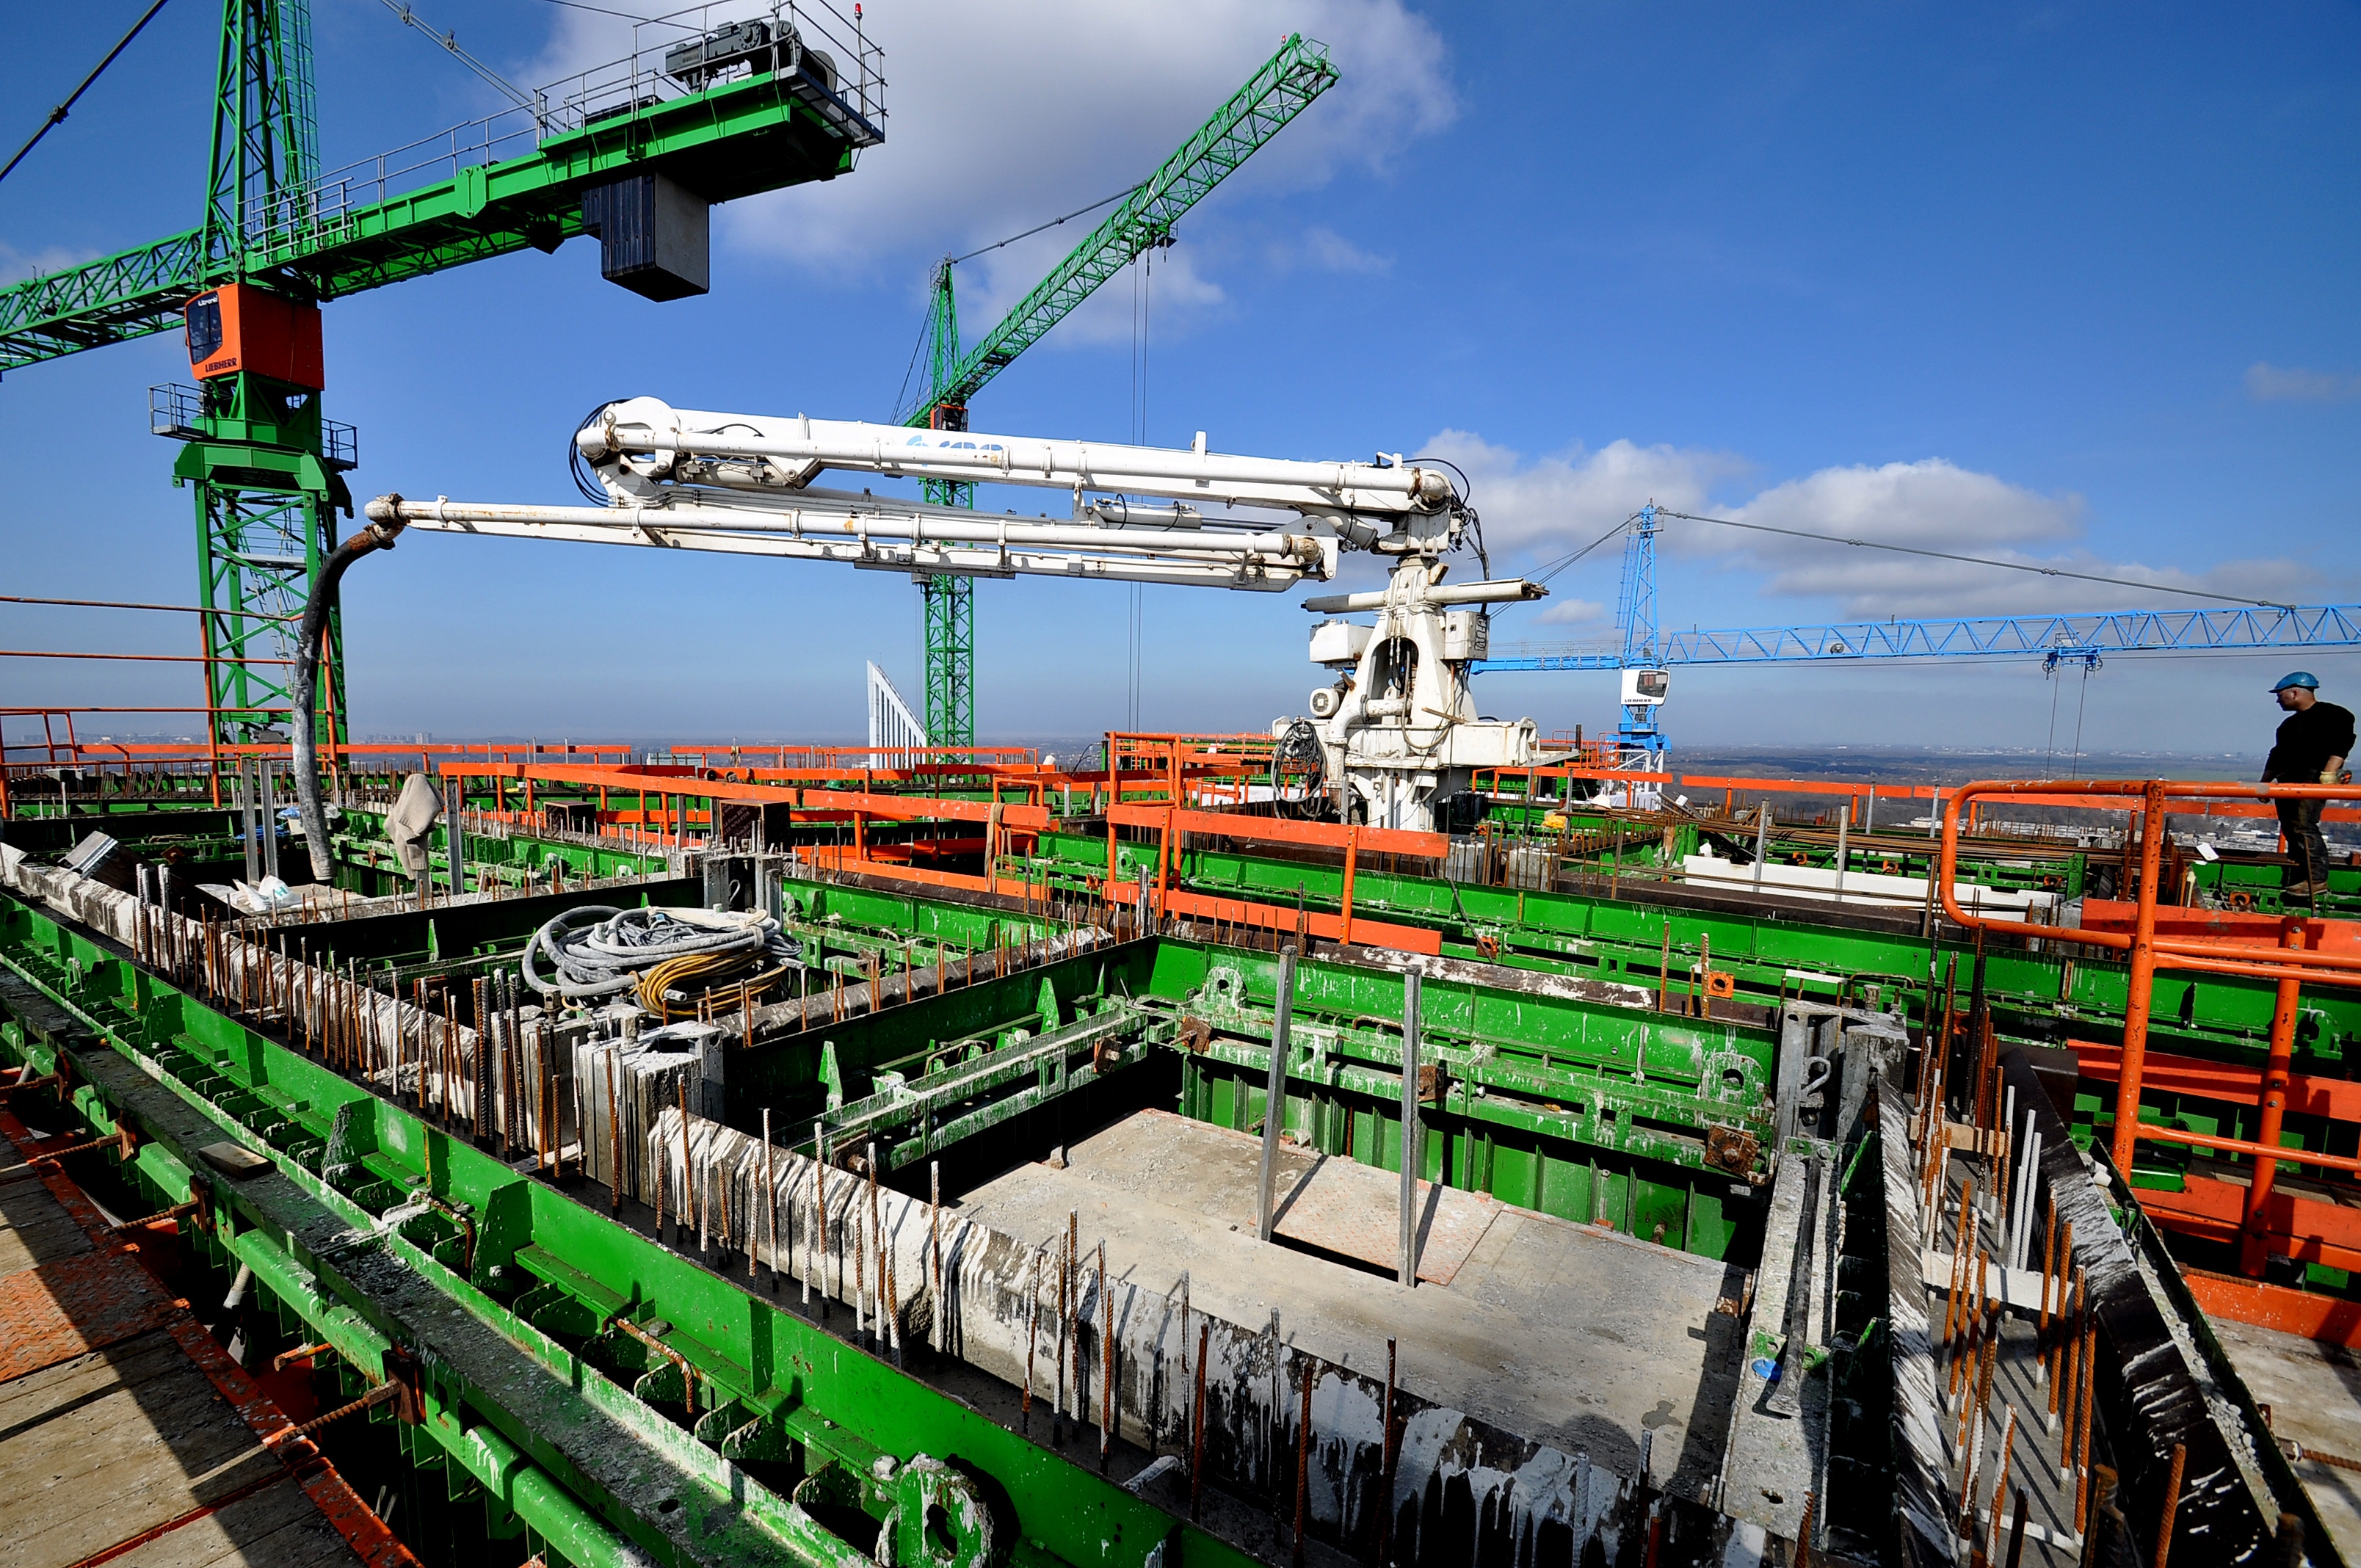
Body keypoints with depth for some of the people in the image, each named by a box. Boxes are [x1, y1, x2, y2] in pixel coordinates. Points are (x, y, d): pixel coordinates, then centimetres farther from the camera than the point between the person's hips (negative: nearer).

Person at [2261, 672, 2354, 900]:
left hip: (2314, 780, -9)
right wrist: (2265, 783, 26)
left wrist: (2329, 772, -25)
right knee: (2290, 829, 6)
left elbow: (2341, 744, -14)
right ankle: (2300, 879, 10)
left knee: (2303, 826, -17)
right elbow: (2277, 755, 28)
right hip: (2288, 782, 9)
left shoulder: (2333, 715, -2)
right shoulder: (2289, 724, 25)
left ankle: (2317, 879, -17)